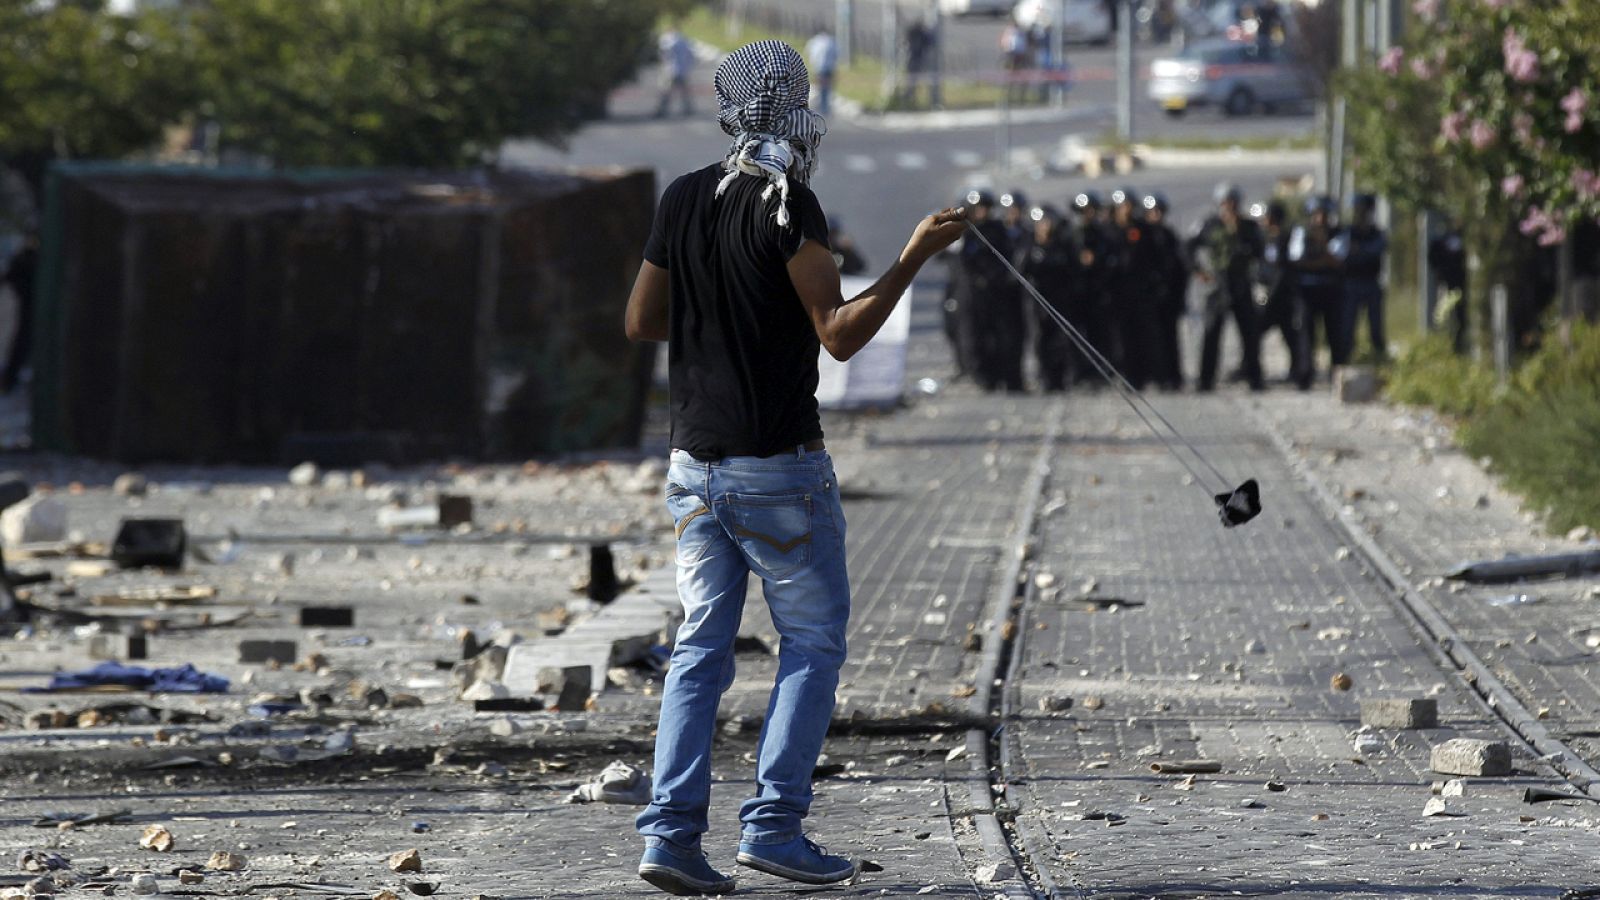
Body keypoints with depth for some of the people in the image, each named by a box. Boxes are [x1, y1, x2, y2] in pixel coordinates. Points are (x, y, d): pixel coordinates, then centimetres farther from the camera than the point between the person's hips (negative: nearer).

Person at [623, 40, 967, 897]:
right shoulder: (786, 204, -13)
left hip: (695, 463, 6)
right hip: (779, 467, -6)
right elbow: (840, 335, -15)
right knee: (813, 641, 5)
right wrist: (914, 256, -12)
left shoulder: (681, 200, 6)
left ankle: (671, 829, -1)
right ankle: (773, 826, -1)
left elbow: (641, 322, 14)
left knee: (701, 645, 9)